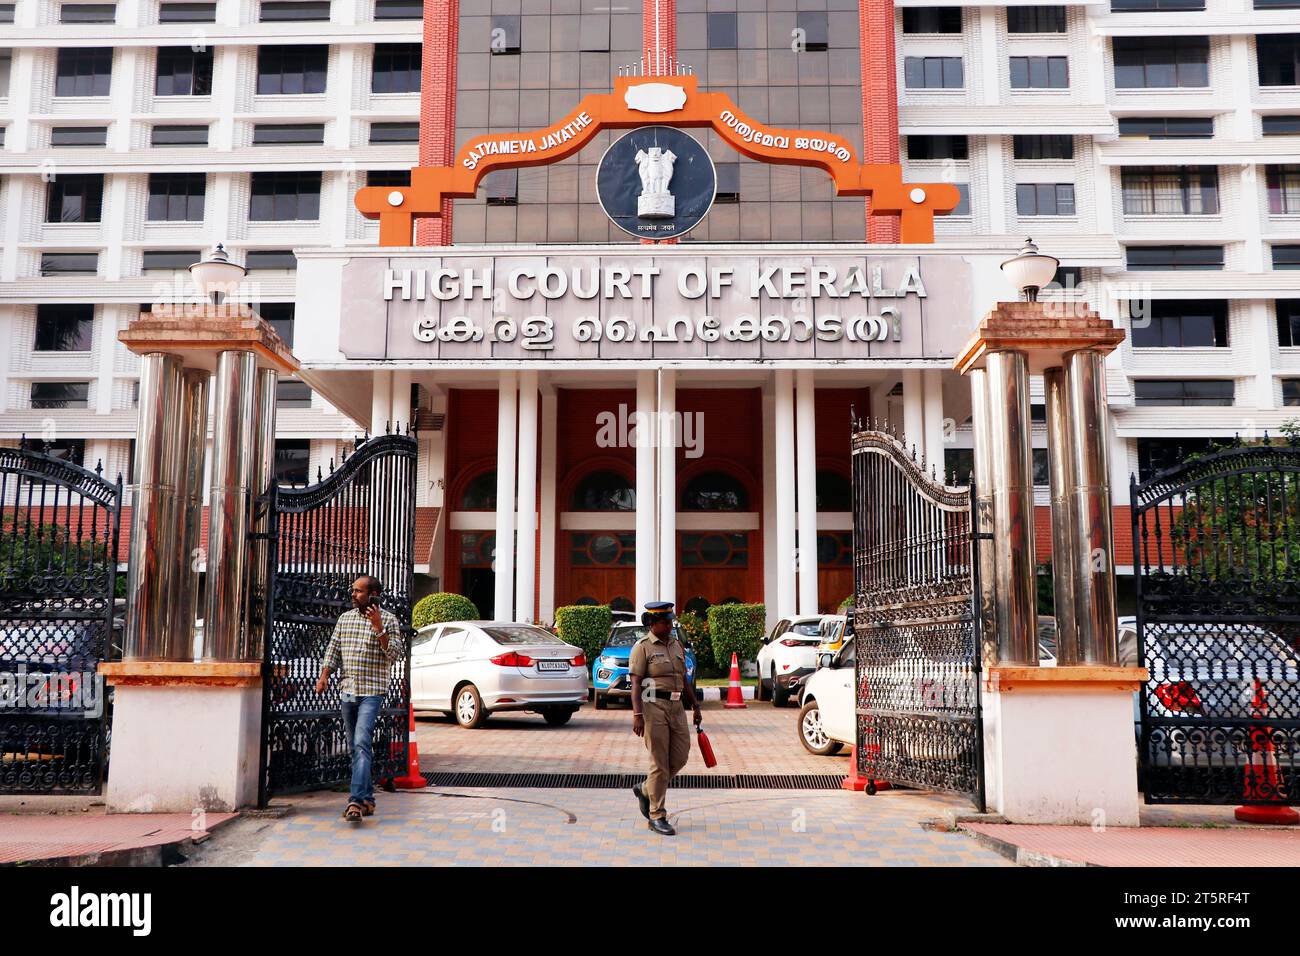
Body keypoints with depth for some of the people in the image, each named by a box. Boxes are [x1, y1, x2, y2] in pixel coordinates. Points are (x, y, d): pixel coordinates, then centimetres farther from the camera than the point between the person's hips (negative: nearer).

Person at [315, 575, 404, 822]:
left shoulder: (388, 620, -2)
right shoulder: (345, 618, 13)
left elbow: (394, 655, -9)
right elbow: (333, 649, 14)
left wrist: (379, 628, -17)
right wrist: (324, 675, 0)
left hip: (372, 692, -6)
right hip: (347, 691, 6)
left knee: (362, 744, -18)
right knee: (355, 747, 10)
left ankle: (356, 800, -23)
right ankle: (368, 799, 18)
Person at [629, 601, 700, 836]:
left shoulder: (677, 645, 15)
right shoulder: (642, 647, -5)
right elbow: (636, 683, -11)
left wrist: (695, 705, 17)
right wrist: (637, 715, -19)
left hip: (676, 707, 7)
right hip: (653, 706, -7)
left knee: (680, 757, 4)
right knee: (660, 763, -4)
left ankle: (645, 790, 27)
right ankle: (657, 817, 7)